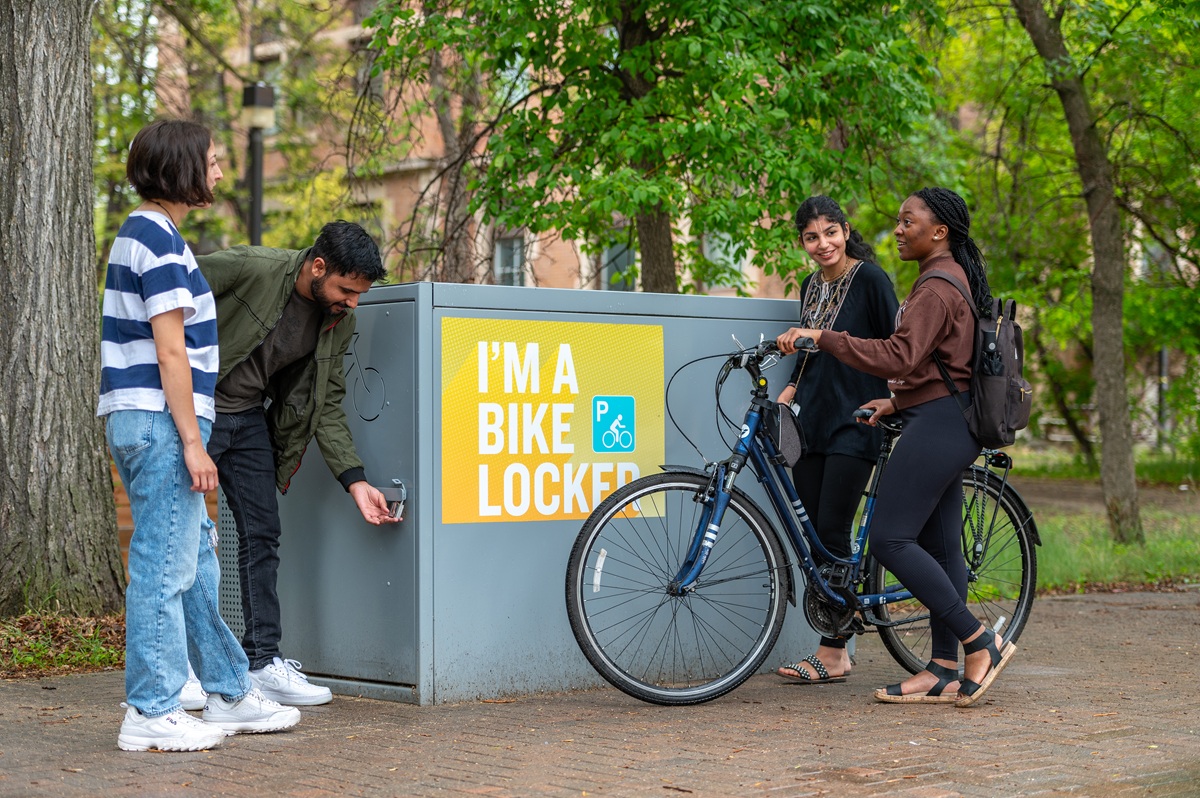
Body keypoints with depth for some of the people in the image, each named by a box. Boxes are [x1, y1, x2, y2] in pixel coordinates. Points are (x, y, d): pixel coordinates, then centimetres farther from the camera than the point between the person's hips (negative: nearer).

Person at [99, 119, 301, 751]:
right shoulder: (162, 241, -14)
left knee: (196, 565, 15)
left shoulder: (139, 232, 18)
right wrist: (191, 440, -18)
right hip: (160, 421, -11)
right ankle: (150, 714, 0)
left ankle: (230, 695, 23)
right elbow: (170, 351, -19)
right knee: (164, 568, -5)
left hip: (134, 417, 11)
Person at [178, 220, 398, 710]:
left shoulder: (339, 323, -4)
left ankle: (263, 661, 9)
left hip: (250, 419, 6)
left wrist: (355, 482, -7)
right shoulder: (250, 269, -24)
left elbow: (327, 406, 1)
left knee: (263, 535, 3)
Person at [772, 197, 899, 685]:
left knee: (832, 532, -9)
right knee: (810, 533, 3)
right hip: (812, 420, 7)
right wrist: (788, 393, 7)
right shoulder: (810, 287, 13)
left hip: (855, 421, -7)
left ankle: (832, 655, -3)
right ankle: (839, 641, 12)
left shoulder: (869, 278, -8)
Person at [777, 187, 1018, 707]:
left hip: (937, 425, -11)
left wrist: (820, 337, -27)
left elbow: (900, 357, -27)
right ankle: (944, 671, 10)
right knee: (939, 546, 9)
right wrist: (898, 401, 18)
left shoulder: (937, 288, -14)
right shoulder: (952, 278, 19)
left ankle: (981, 643, -10)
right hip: (946, 424, 11)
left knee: (890, 540, -13)